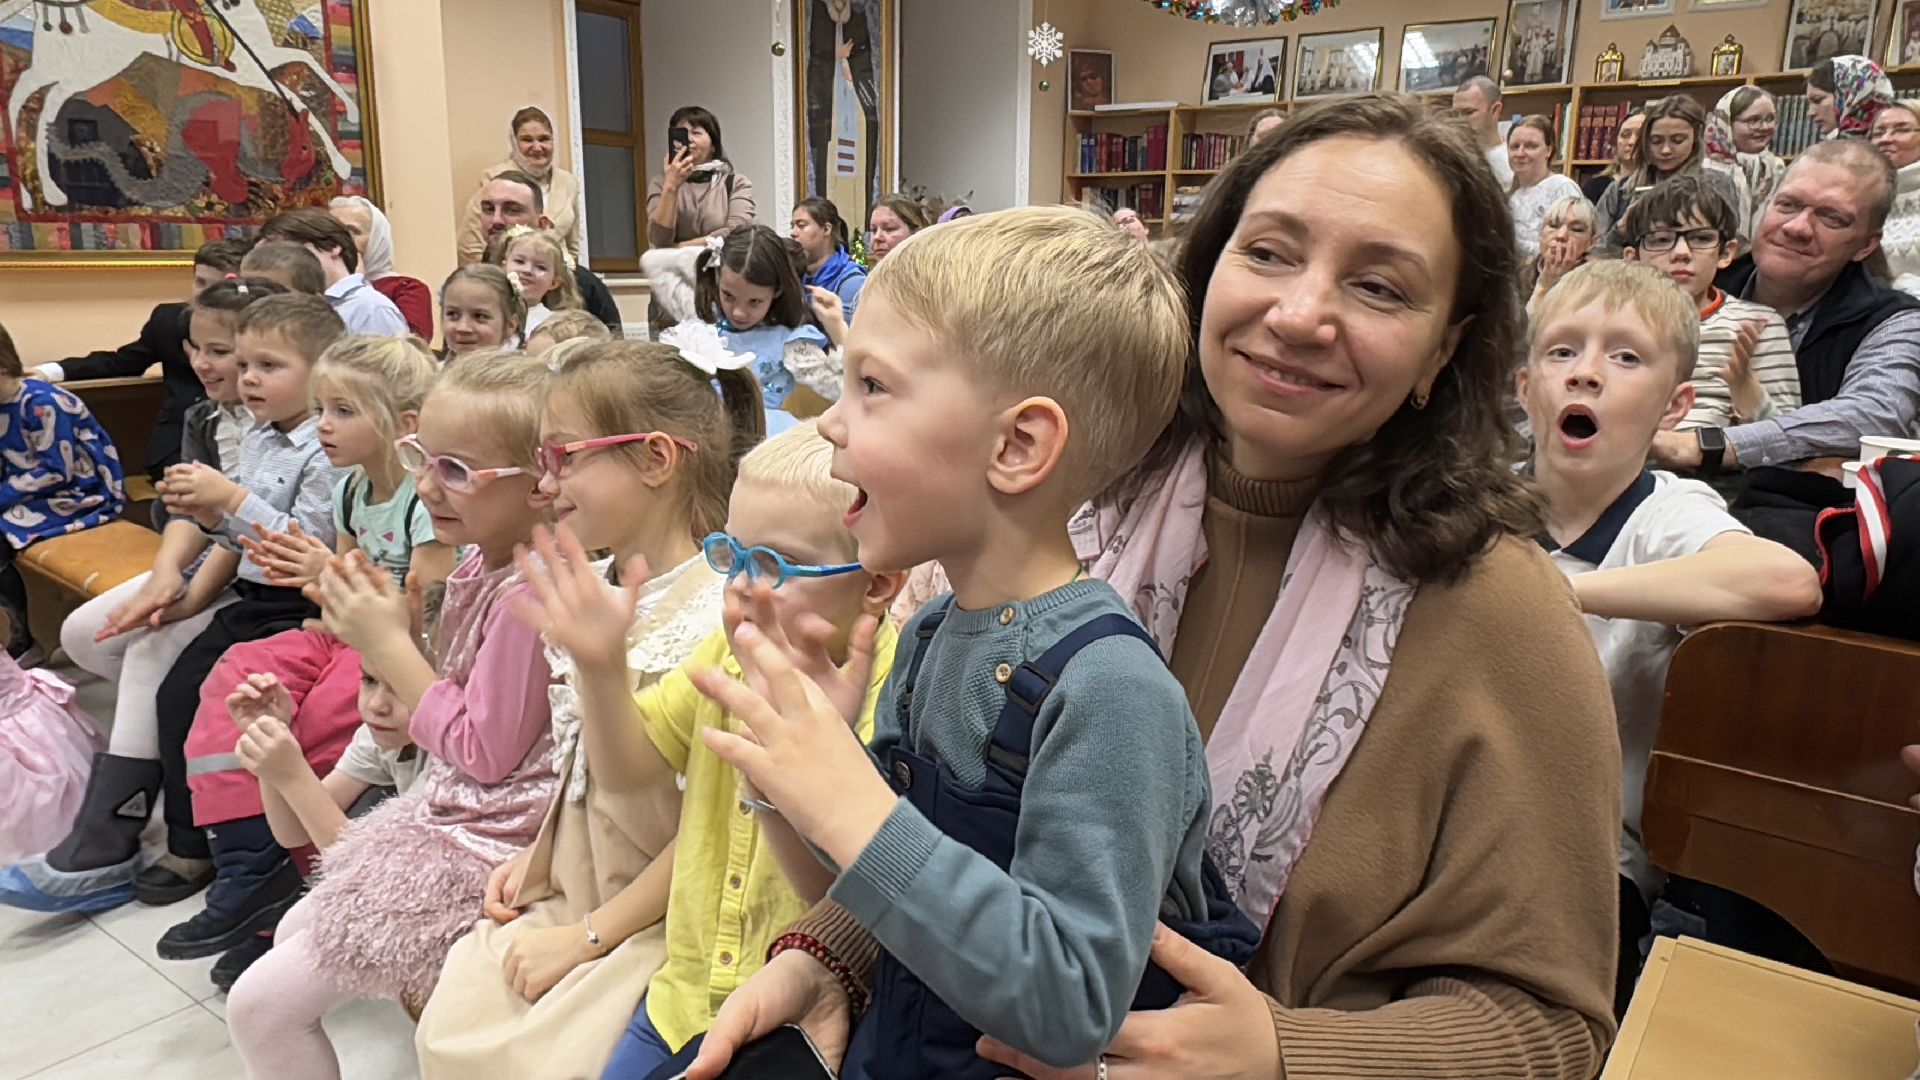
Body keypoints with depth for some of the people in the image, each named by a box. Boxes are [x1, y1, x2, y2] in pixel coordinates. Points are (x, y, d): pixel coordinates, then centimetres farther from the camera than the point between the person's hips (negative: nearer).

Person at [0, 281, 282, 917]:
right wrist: (164, 575, -18)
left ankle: (99, 856, -16)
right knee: (83, 632, 3)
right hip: (204, 567, 10)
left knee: (152, 652, -23)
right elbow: (188, 510, 2)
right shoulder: (205, 420, 11)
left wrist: (188, 599, -26)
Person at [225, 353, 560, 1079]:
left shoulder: (524, 596, -27)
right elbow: (461, 705, 8)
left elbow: (487, 751, -21)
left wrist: (391, 647, -15)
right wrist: (387, 625, -6)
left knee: (262, 1004, 0)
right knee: (294, 934, 27)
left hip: (481, 848, -10)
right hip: (446, 812, 10)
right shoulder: (478, 567, 3)